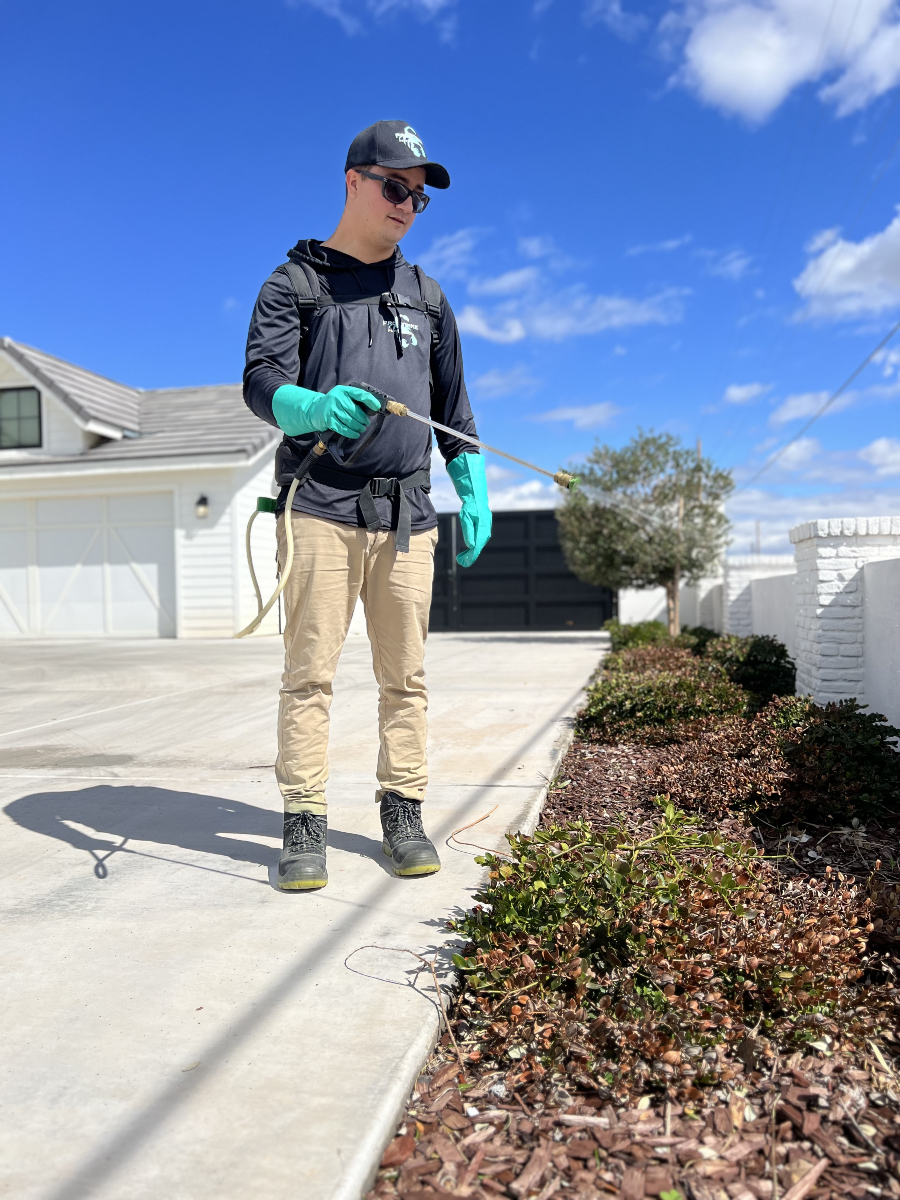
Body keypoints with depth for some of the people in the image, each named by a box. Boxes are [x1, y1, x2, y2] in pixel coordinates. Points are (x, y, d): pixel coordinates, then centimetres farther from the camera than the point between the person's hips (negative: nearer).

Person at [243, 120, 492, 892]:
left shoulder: (427, 296, 21)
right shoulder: (296, 282, 9)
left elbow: (452, 406, 22)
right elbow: (262, 381, -4)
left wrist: (474, 491, 13)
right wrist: (316, 407, -27)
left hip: (407, 514, 3)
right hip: (319, 507, -3)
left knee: (405, 675, 3)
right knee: (309, 672, -4)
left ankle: (403, 814, 12)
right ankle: (304, 827, 3)